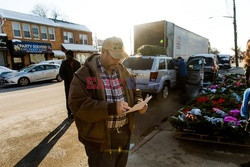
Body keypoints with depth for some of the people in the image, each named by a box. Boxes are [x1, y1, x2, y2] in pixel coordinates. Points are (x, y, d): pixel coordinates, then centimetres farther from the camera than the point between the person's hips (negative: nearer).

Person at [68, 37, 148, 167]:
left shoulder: (122, 70, 5)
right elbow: (78, 105, -24)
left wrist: (139, 102, -7)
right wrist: (111, 108, -30)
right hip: (100, 138, -6)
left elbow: (134, 91, 16)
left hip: (125, 133, 7)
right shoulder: (84, 74, -15)